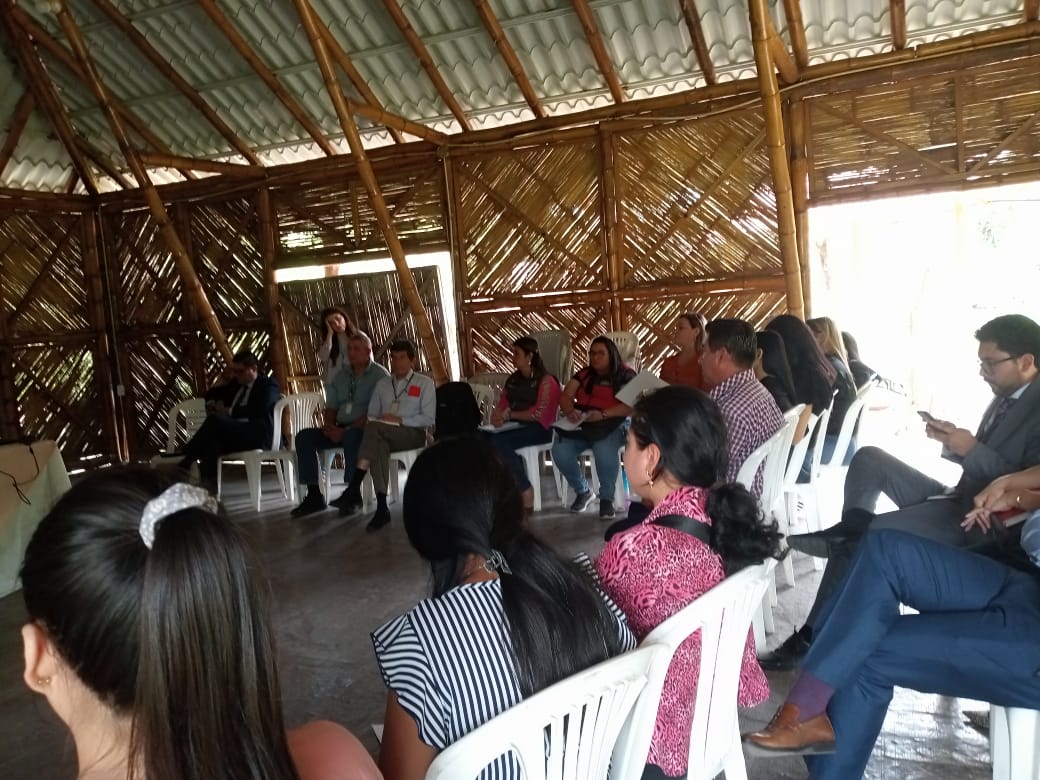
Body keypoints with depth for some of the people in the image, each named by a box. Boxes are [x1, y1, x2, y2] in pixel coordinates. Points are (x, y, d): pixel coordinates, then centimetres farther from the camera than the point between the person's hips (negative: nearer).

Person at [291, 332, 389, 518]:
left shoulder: (379, 375, -4)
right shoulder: (340, 376, 18)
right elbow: (331, 407, 17)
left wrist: (346, 430, -21)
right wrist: (329, 426, -6)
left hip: (364, 429, -7)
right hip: (341, 429, 7)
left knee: (351, 437, -39)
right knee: (304, 436, -12)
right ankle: (314, 495, -13)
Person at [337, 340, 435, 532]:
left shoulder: (425, 383, 8)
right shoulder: (382, 384, 23)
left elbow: (429, 419, -2)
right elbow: (371, 415, 17)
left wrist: (399, 420, -13)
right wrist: (372, 421, -8)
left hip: (413, 434, -3)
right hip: (383, 435, 3)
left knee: (375, 428, -34)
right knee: (378, 445, -37)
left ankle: (354, 487, -38)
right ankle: (382, 508, -41)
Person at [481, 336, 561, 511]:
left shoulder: (546, 380, -6)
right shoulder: (513, 379, 15)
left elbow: (538, 413, -13)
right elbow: (502, 405, 11)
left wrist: (510, 415, -9)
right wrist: (499, 416, -13)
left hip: (539, 429, -6)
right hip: (516, 426, 7)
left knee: (499, 442, -31)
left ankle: (525, 491, -20)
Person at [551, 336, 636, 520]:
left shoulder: (625, 375, 5)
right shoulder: (584, 374, 18)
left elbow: (632, 405, -9)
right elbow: (565, 396, 9)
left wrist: (603, 414, -23)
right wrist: (570, 411, -16)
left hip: (612, 424, -4)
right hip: (581, 423, 4)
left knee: (604, 450, -38)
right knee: (560, 452, -24)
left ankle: (607, 498, -11)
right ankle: (583, 492, 4)